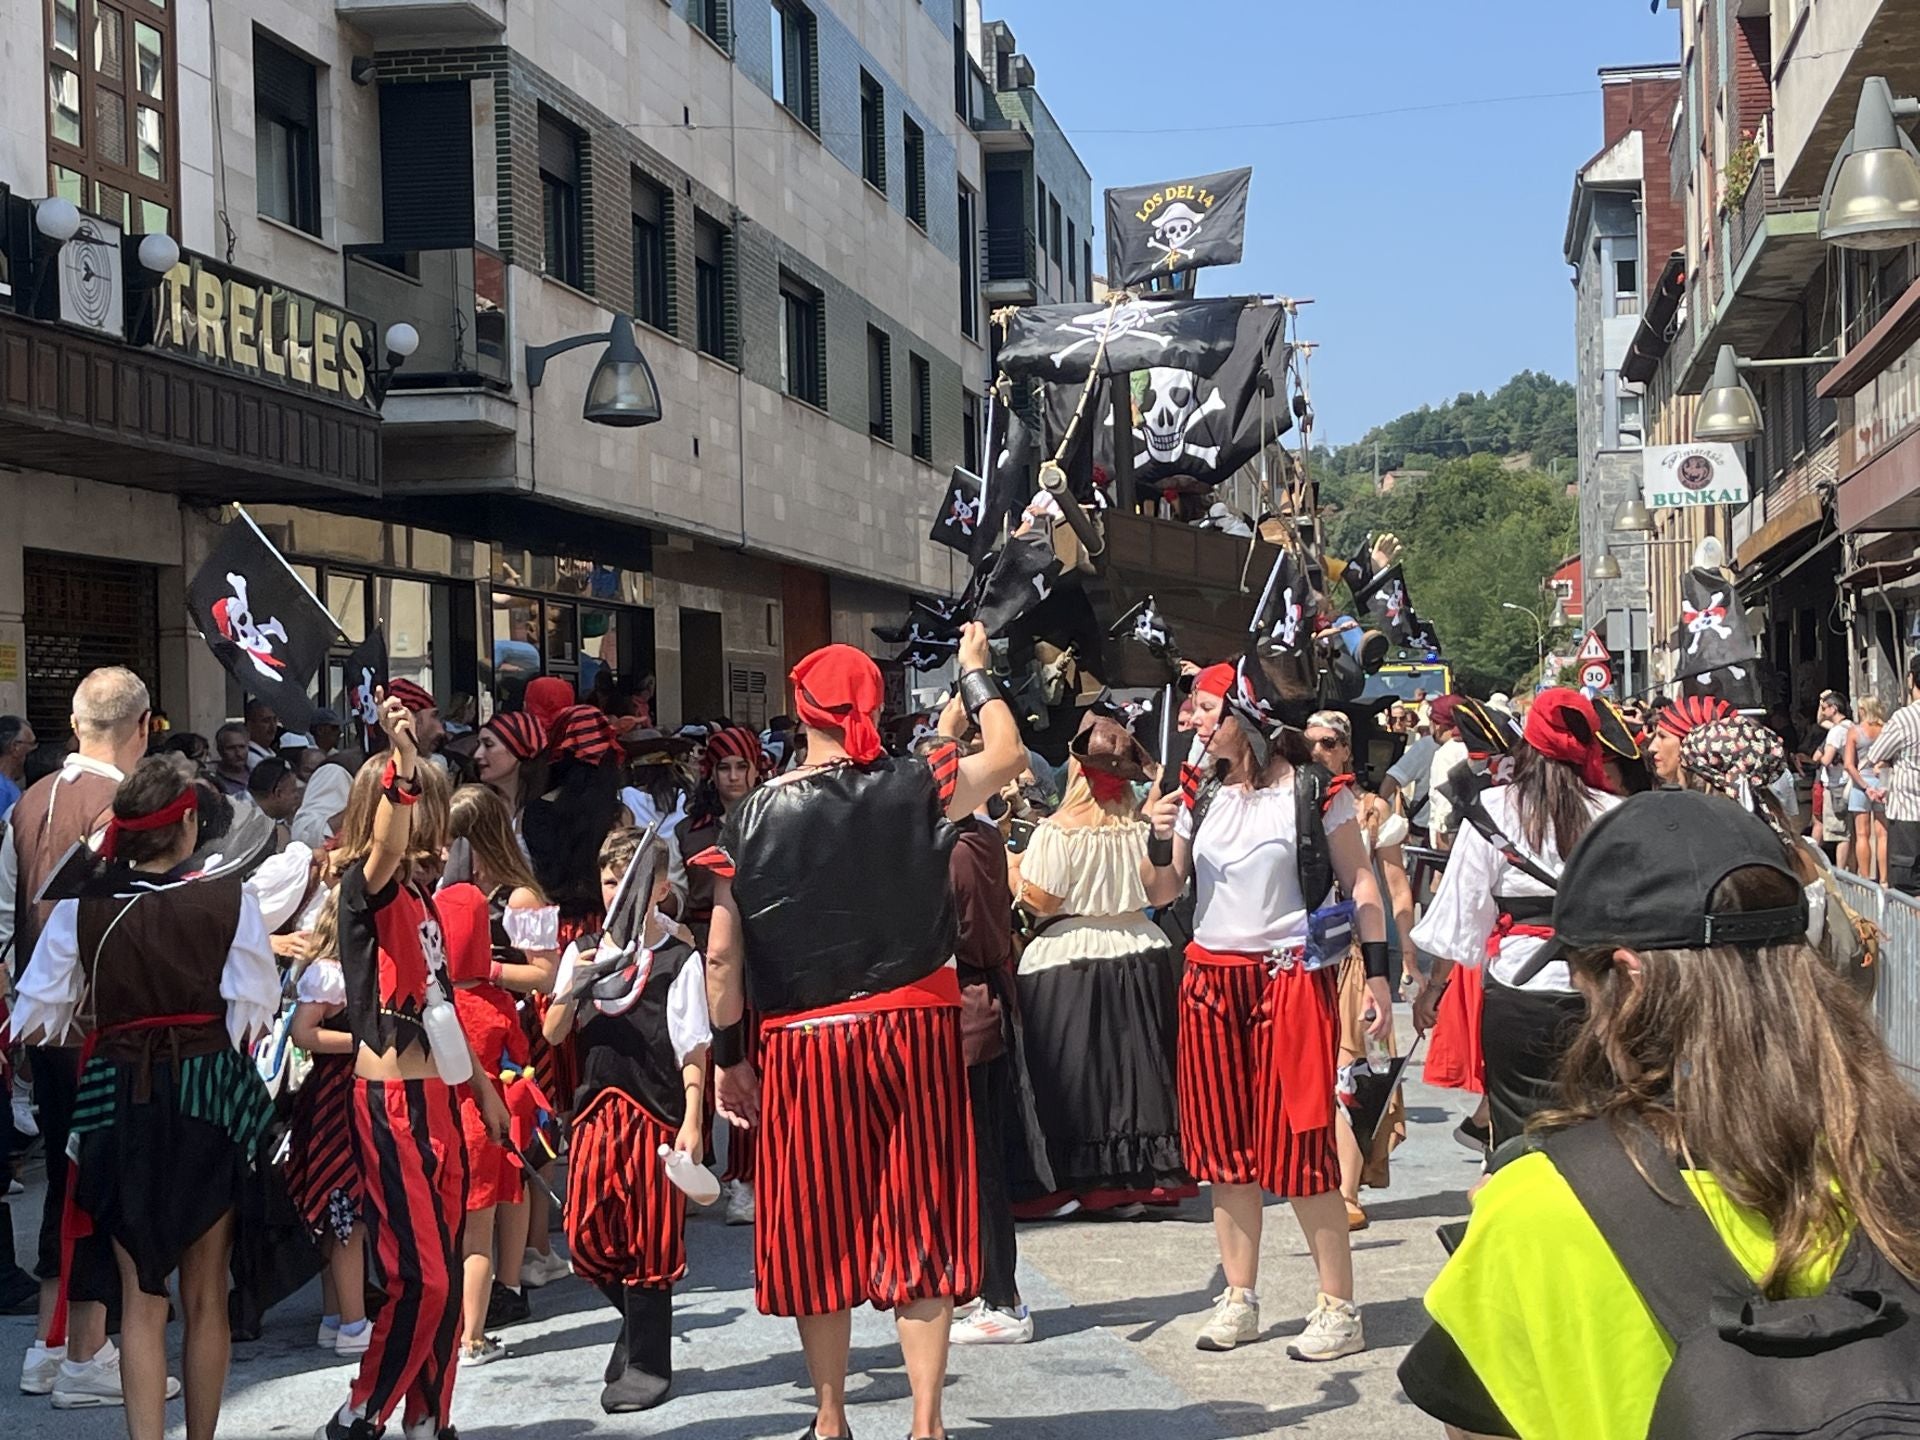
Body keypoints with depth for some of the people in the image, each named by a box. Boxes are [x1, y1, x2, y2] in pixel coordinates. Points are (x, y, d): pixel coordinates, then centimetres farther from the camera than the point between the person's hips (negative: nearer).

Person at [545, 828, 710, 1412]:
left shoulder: (678, 958, -3)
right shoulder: (583, 951, 10)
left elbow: (694, 1049, -5)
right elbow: (553, 1034, 8)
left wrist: (692, 1123, -11)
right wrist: (573, 988, -11)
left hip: (656, 1113, -4)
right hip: (597, 1109, 5)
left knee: (649, 1242, 1)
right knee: (587, 1235, 5)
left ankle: (647, 1363, 13)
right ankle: (640, 1321, 30)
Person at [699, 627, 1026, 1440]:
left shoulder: (752, 818, -3)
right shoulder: (913, 791, -3)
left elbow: (723, 955, -2)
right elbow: (1007, 755, 15)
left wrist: (726, 1056, 8)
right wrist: (974, 671, 28)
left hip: (802, 1046, 0)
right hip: (912, 1034, 0)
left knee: (818, 1233, 12)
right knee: (918, 1226, 6)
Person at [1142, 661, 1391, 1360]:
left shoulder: (1315, 791, -4)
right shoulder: (1199, 800, 10)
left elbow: (1359, 882, -2)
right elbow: (1160, 893, 13)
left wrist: (1377, 974, -8)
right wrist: (1158, 841, -7)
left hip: (1291, 979, -5)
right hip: (1212, 982, 6)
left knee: (1299, 1144, -7)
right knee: (1225, 1145, 8)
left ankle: (1338, 1308, 2)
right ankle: (1239, 1300, 18)